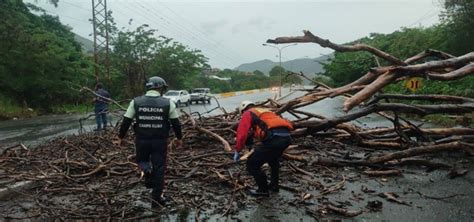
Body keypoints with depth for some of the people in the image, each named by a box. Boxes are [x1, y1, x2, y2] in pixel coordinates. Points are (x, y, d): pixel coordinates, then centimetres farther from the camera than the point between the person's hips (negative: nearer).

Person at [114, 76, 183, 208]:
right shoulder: (168, 103, -4)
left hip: (141, 140, 1)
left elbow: (126, 122, 1)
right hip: (160, 141, -1)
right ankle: (156, 198, 14)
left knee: (142, 160, 26)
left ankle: (146, 170, -8)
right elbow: (176, 123, 1)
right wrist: (179, 138, 15)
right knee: (159, 168, 10)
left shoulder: (136, 102, -2)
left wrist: (120, 138, 13)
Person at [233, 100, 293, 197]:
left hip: (274, 138, -8)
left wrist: (237, 151, 14)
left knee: (252, 164, 8)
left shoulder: (248, 114, 15)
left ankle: (263, 190, 19)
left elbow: (241, 134, 4)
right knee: (273, 159, 37)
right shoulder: (267, 112, 36)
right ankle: (274, 185, 43)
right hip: (286, 137, 8)